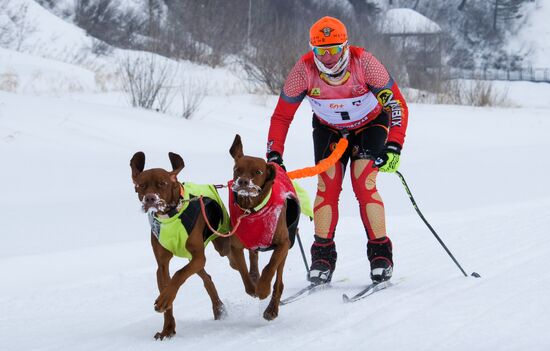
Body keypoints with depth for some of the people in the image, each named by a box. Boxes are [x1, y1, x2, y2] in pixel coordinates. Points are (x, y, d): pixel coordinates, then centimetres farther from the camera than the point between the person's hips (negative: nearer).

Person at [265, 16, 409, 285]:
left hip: (370, 125, -2)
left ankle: (380, 252, -10)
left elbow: (397, 104, -25)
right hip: (329, 129, 2)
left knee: (363, 184, -20)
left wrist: (393, 148, -35)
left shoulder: (364, 63, -31)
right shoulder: (304, 70, -25)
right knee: (327, 185, -16)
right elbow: (282, 115, -13)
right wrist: (274, 156, -22)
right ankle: (323, 255, -9)